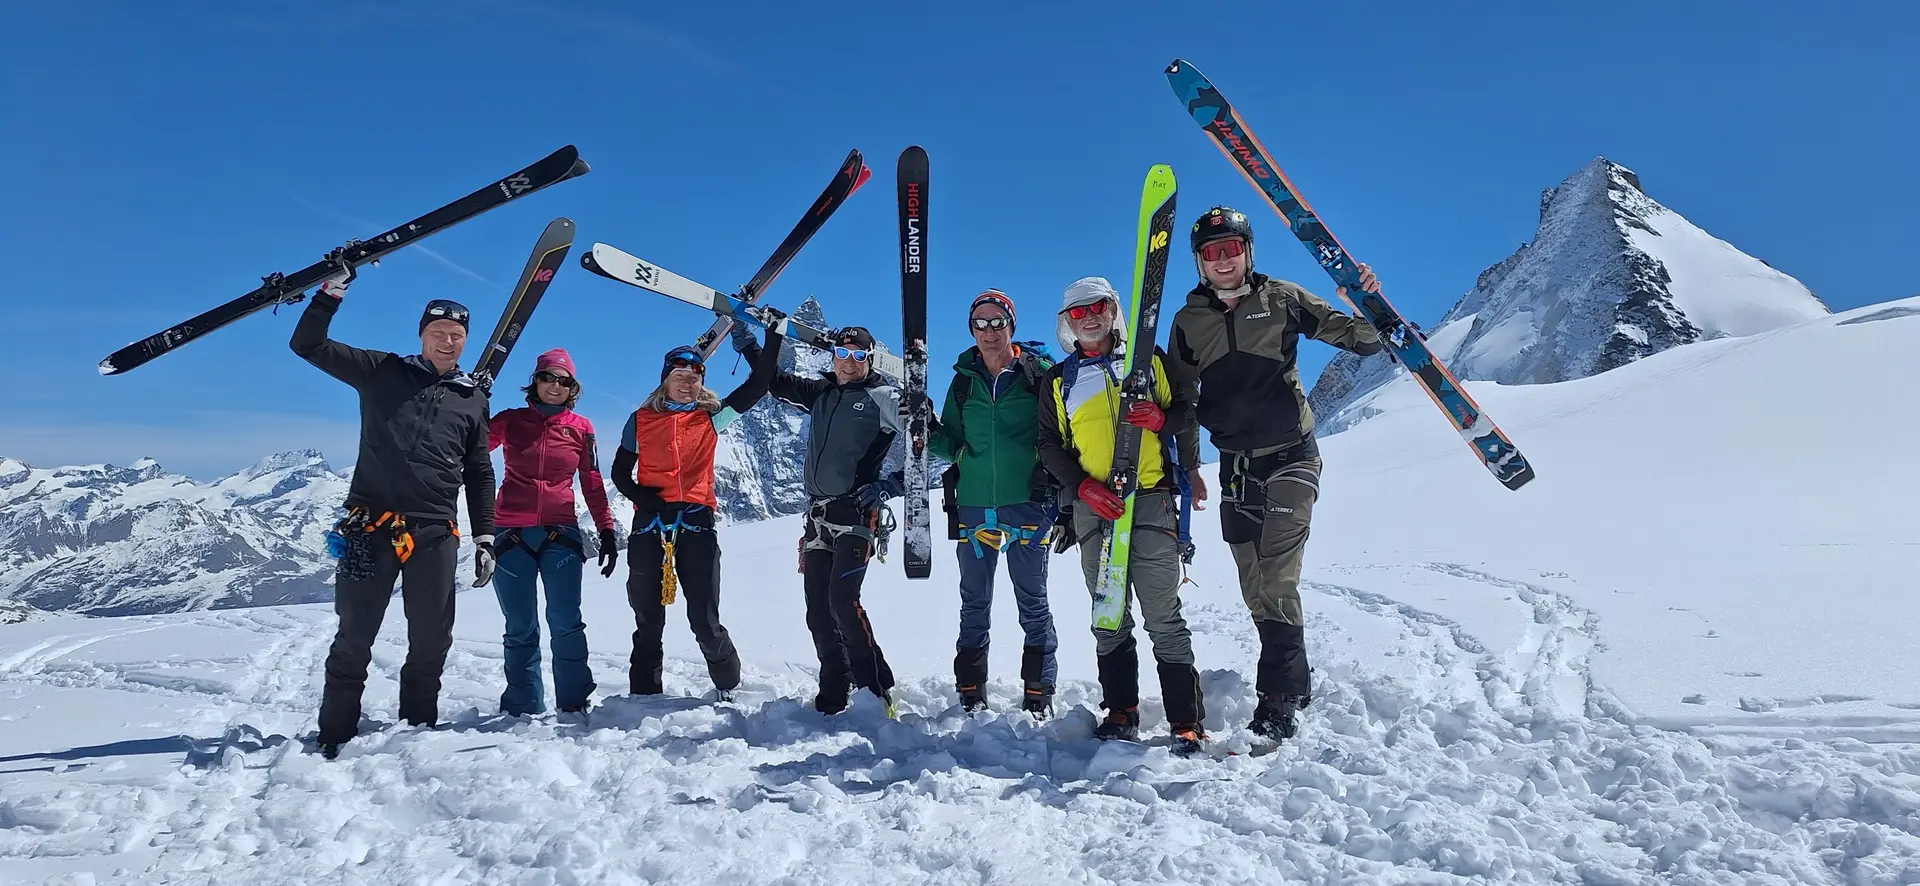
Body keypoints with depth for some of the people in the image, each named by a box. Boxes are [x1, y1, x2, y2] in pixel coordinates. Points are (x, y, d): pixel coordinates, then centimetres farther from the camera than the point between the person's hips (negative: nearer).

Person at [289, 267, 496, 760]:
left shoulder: (473, 400, 14)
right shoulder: (382, 373, 8)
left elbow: (479, 475, 16)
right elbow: (308, 346, 3)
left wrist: (485, 538, 10)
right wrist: (332, 292, -9)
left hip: (435, 533, 3)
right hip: (371, 525, -2)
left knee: (432, 641, 5)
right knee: (354, 638, 2)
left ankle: (419, 728, 19)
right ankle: (336, 735, 12)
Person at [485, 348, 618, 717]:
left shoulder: (581, 428, 7)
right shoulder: (509, 421, 7)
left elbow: (593, 485, 11)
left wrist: (607, 531, 7)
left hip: (560, 534, 0)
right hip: (511, 534, 1)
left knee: (565, 623, -9)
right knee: (520, 629, 3)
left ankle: (575, 704, -1)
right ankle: (525, 710, 10)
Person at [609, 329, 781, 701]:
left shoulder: (711, 417, 9)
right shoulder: (641, 420, 11)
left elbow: (758, 384, 6)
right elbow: (620, 472, 14)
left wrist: (773, 337, 0)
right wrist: (641, 496, -6)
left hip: (696, 521, -1)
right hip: (649, 524, 1)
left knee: (705, 620, -1)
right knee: (648, 621, 9)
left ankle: (728, 686, 21)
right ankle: (644, 695, 21)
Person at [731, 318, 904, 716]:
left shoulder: (886, 399, -2)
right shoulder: (821, 393, 15)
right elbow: (776, 381, 26)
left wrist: (888, 486, -16)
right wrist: (746, 343, 21)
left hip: (856, 515, -6)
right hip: (818, 515, 6)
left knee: (842, 600, -18)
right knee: (818, 610, 6)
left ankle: (876, 689, -8)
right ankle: (834, 693, 16)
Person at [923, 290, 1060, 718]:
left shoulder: (1039, 372, 1)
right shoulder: (964, 381, 10)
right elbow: (953, 444, 11)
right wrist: (928, 433, -8)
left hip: (1027, 503, -3)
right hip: (974, 506, 3)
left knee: (1032, 601, 4)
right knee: (974, 603, 9)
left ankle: (1039, 694, 12)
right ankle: (970, 694, 18)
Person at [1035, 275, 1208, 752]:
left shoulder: (1148, 358, 11)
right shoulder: (1059, 381, 15)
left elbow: (1189, 409, 11)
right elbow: (1050, 446, 10)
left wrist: (1162, 417, -13)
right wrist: (1083, 485, -7)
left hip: (1150, 500, -3)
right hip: (1092, 507, 3)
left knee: (1163, 617, -7)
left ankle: (1188, 724, -3)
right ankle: (1121, 712, 16)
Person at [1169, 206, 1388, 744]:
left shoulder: (1280, 298, -1)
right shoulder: (1189, 320, 6)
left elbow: (1358, 339, 0)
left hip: (1291, 458, -4)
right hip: (1235, 467, 4)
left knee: (1276, 582, -15)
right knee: (1257, 593, 9)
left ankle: (1279, 703, -8)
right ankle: (1295, 682, 26)